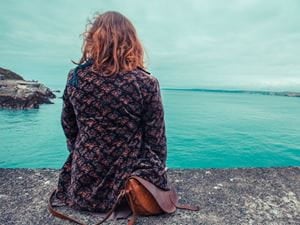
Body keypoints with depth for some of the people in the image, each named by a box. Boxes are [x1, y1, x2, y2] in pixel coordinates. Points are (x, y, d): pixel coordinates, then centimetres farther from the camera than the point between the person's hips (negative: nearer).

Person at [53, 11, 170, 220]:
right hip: (131, 184, -4)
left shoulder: (75, 77, -8)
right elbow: (156, 139, -10)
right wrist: (159, 169, 11)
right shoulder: (146, 83, -17)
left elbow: (69, 129, 4)